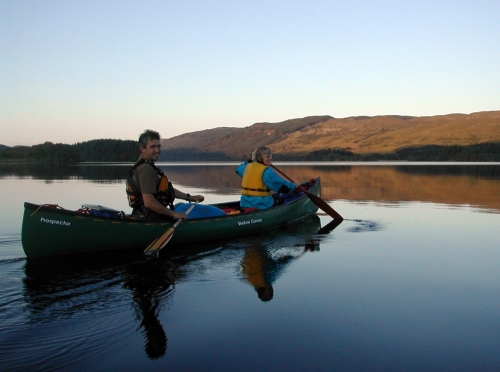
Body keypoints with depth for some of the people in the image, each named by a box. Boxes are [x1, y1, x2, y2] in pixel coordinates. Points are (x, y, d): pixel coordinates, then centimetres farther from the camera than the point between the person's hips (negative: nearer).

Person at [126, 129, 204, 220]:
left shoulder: (148, 166, 14)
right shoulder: (146, 169, -20)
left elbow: (168, 189, 18)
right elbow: (149, 202, -28)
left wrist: (191, 197, 12)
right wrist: (174, 214, -19)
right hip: (151, 219, -10)